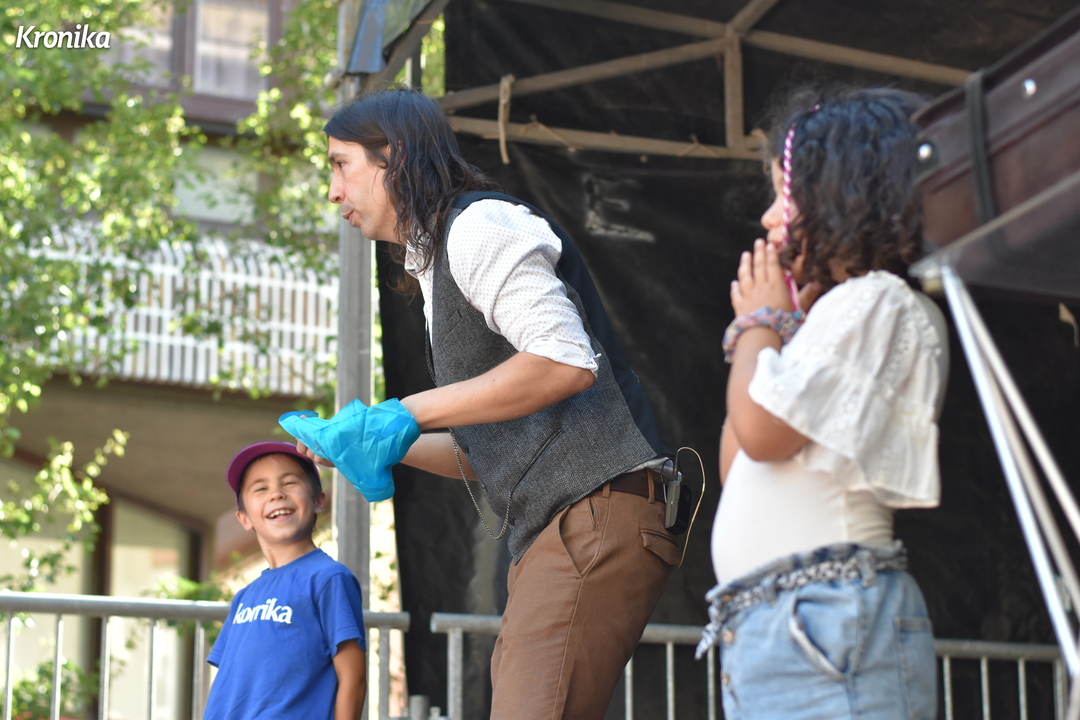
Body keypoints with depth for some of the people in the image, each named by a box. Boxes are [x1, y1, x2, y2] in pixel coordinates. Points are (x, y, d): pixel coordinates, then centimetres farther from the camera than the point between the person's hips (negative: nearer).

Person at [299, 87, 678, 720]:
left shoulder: (478, 223, -4)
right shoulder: (437, 262, 26)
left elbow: (566, 361, -20)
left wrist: (409, 411, -14)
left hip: (596, 510, -10)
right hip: (550, 532, 10)